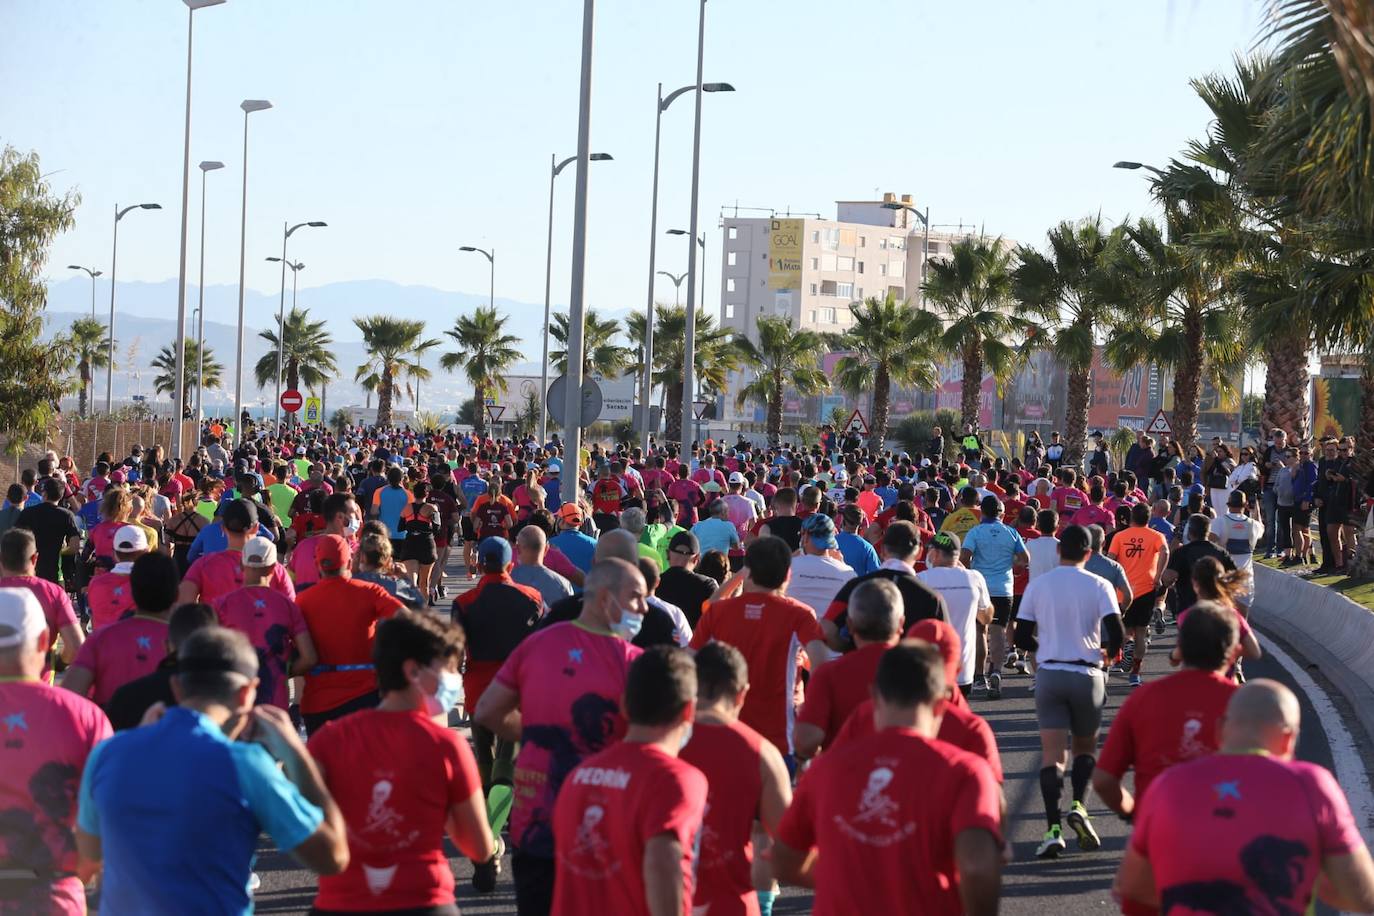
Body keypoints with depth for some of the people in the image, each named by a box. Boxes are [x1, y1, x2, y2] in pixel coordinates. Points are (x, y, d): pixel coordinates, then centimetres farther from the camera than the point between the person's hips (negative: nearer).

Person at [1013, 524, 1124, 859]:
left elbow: (1022, 637, 4)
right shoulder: (1098, 585, -2)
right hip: (1087, 675, 0)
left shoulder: (1038, 585, 3)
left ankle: (1053, 829, -14)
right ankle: (1079, 806, -6)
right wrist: (1109, 653, 12)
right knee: (1085, 748, 18)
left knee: (1052, 754, -2)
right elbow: (1115, 633, -11)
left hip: (1049, 675, 0)